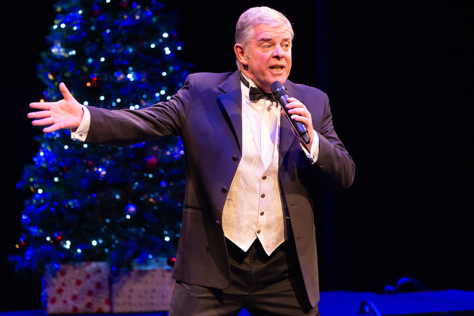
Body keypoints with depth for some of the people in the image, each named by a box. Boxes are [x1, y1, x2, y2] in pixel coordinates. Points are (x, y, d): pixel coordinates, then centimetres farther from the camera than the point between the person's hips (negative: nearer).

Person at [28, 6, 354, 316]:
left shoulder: (312, 102, 7)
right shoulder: (202, 92, 3)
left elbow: (346, 175, 4)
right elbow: (145, 122, -5)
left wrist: (311, 140, -14)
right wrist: (84, 118, -20)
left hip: (284, 272, 2)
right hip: (213, 265, -2)